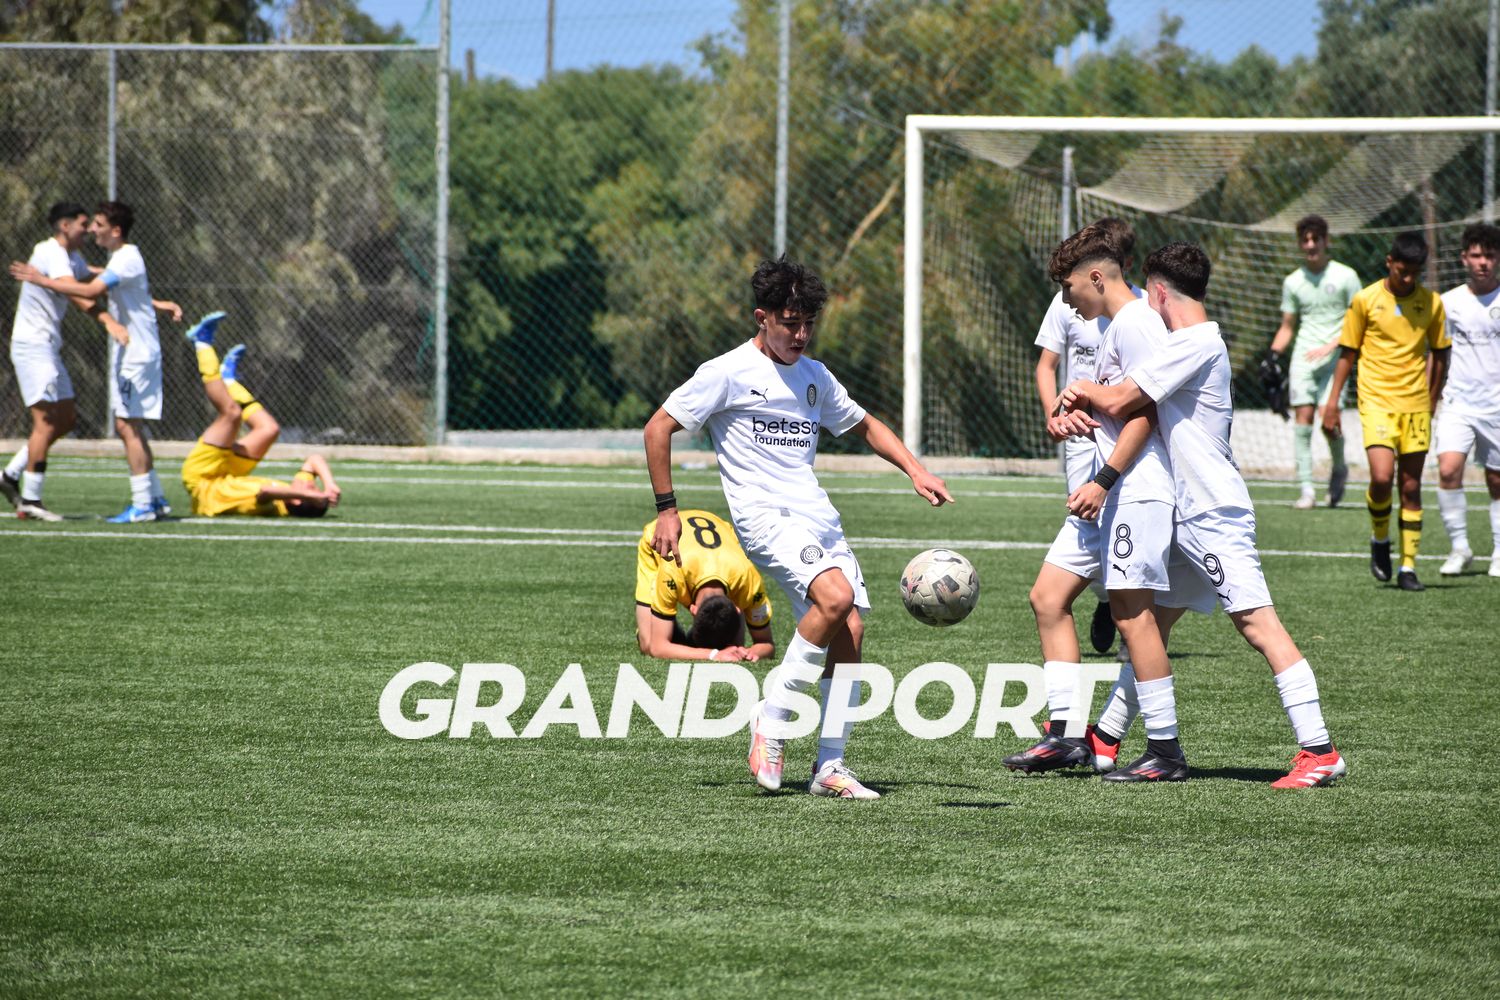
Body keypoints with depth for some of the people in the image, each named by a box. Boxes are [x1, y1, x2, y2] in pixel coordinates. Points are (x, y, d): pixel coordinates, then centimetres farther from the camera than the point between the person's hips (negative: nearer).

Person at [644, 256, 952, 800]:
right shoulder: (729, 372, -2)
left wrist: (916, 471, 17)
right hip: (765, 516, -7)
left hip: (820, 519, 7)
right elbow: (658, 427, 0)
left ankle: (830, 766, 2)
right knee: (836, 597, -28)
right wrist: (666, 509, -2)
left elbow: (865, 426, 31)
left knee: (849, 634, -5)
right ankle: (772, 720, -16)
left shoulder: (814, 376, 17)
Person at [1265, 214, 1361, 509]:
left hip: (1334, 359, -3)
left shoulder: (1345, 276, 1)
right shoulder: (1293, 282, 12)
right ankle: (1307, 489, -8)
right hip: (1303, 357, 3)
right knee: (1303, 416, -8)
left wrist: (1331, 346, -12)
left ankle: (1339, 468, 16)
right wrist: (1274, 355, 3)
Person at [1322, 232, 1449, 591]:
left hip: (1416, 404, 2)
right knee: (1382, 477, -18)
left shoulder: (1431, 303, 4)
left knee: (1411, 486, 3)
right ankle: (1380, 539, 9)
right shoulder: (1365, 300, -2)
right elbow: (1348, 353, 5)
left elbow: (1439, 355, 14)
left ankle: (1408, 566, 10)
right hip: (1377, 400, -2)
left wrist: (1432, 402, 12)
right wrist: (1332, 402, 2)